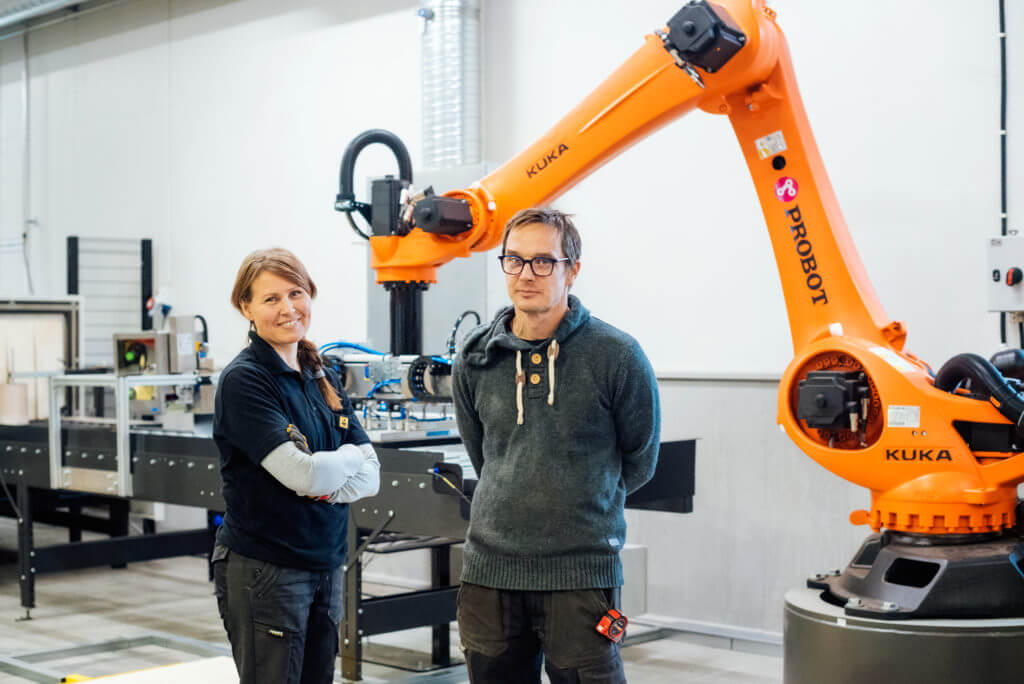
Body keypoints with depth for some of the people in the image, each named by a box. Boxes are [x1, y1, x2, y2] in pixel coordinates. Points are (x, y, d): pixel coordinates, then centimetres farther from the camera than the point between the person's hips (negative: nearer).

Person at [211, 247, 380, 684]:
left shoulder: (322, 377, 11)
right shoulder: (243, 380, -11)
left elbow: (371, 475, 5)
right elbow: (302, 473, -21)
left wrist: (325, 478, -14)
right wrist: (350, 456, -2)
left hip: (326, 563, 7)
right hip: (264, 569, -7)